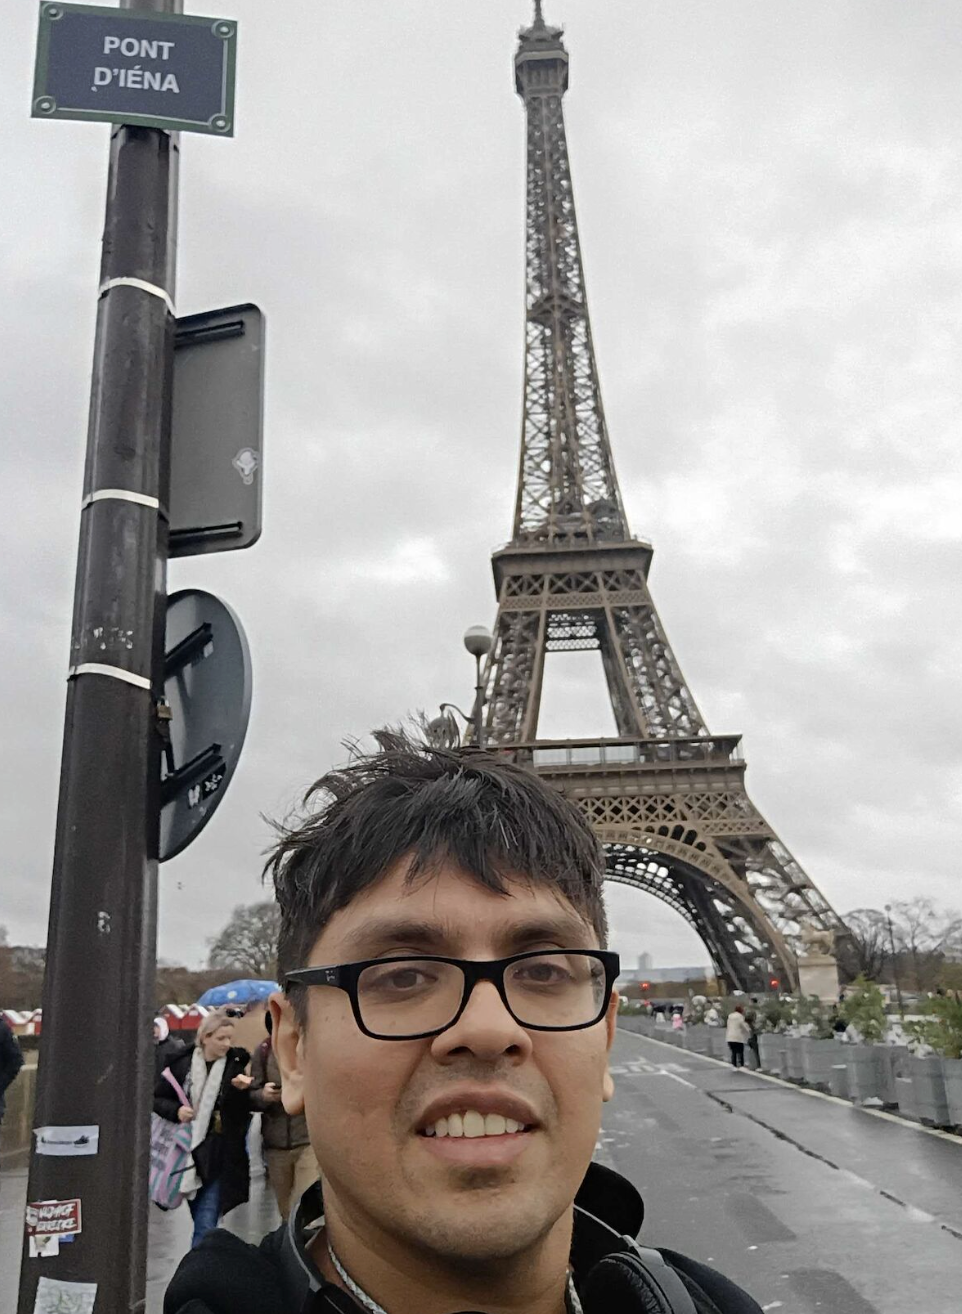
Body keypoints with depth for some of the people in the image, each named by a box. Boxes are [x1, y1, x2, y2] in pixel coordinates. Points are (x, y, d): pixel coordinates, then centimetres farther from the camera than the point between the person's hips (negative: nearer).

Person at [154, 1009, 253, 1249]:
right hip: (190, 1153, 2)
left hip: (218, 1157, -2)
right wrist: (176, 1110, -10)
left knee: (205, 1226, -8)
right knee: (201, 1223, 15)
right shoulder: (182, 1064, -1)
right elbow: (157, 1098, 8)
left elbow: (244, 1112, -6)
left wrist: (243, 1090, -25)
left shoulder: (235, 1064, -3)